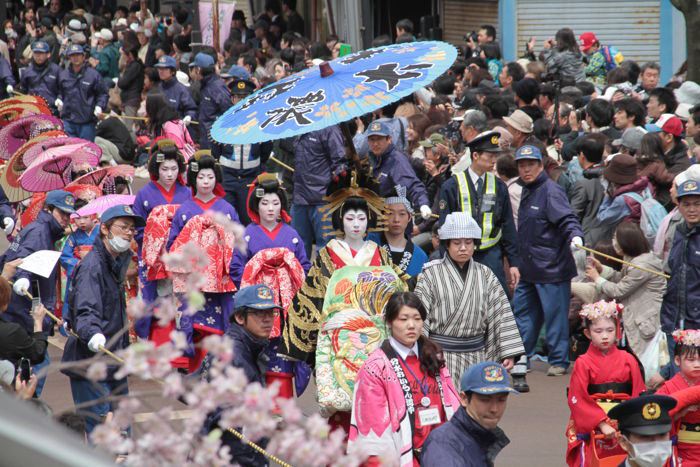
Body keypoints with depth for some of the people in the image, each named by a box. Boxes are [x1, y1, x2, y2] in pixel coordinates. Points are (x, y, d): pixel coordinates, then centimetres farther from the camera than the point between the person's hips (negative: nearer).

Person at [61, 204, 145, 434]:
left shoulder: (118, 261, 13)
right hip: (89, 361, -10)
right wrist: (93, 334, -48)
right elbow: (85, 310, -30)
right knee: (97, 423, -11)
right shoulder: (92, 265, -17)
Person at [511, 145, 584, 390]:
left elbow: (567, 219, -23)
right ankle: (520, 359, 26)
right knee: (523, 311, 15)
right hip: (529, 268, 9)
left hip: (551, 267, -9)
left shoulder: (551, 191, -14)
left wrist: (575, 235, -42)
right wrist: (518, 262, 25)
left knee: (554, 313, -1)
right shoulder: (527, 192, 14)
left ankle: (559, 361, 8)